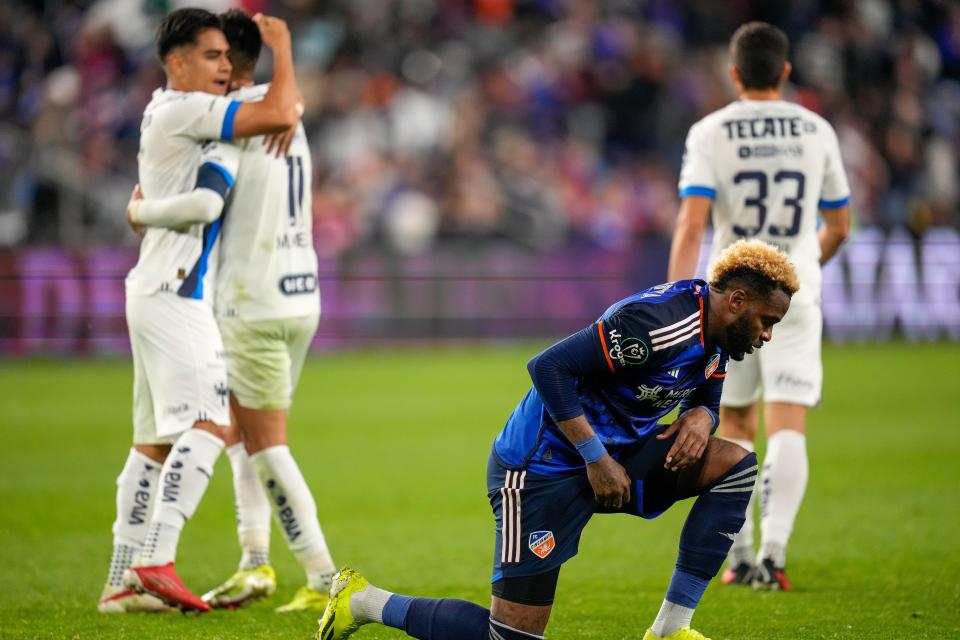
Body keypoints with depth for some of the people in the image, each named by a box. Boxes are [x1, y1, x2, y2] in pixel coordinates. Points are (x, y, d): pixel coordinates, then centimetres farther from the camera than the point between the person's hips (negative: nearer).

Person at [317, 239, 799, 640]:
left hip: (608, 455, 10)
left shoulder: (714, 334, 5)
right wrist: (597, 459, -24)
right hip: (545, 467, -10)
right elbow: (549, 367, -27)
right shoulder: (659, 323, -25)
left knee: (735, 464, -5)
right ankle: (363, 601, 9)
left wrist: (700, 417, -4)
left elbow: (705, 399, 22)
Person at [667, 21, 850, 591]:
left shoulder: (710, 133, -2)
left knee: (734, 429, 15)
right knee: (788, 431, -3)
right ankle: (774, 550, -20)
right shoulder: (817, 132, 5)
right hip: (794, 295, 0)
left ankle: (740, 558, 16)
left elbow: (692, 223, -14)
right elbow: (838, 227, 14)